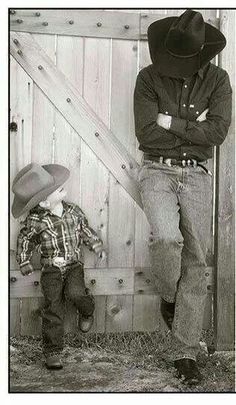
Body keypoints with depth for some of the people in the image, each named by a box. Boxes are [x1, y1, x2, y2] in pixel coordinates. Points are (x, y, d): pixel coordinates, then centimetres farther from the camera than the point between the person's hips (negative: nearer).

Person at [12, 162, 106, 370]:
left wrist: (97, 245, 9)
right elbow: (25, 239, 5)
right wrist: (24, 261, 5)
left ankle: (87, 313, 12)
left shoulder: (74, 211, -2)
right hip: (51, 269, -1)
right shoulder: (36, 220, -11)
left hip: (74, 265, 1)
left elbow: (85, 230, 15)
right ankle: (53, 351, 4)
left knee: (75, 292, -24)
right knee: (53, 308, -6)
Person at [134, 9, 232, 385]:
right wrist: (194, 127, -8)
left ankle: (186, 353, 8)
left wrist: (171, 122, -11)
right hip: (157, 171, -1)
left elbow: (218, 132, -10)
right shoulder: (149, 77, -2)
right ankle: (168, 295, 6)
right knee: (166, 237, -29)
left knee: (195, 262, -1)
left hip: (197, 175, 1)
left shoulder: (217, 79, 1)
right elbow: (147, 133, -10)